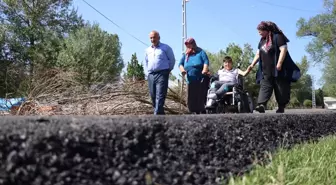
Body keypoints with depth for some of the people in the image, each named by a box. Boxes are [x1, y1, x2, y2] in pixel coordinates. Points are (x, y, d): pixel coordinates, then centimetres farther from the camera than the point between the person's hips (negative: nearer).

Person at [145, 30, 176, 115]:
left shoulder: (166, 48, 2)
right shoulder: (148, 50, 16)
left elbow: (172, 60, 8)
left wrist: (168, 70, 7)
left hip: (162, 74, -5)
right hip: (151, 75, 6)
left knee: (160, 96, -14)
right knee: (153, 96, 6)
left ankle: (157, 115, -20)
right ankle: (161, 114, 19)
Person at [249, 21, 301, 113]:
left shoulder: (277, 37, -7)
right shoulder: (262, 41, 17)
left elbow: (283, 50, -15)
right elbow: (258, 54, 21)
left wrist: (279, 63, -23)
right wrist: (252, 65, 13)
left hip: (278, 70, -7)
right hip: (266, 71, 7)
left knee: (281, 89, -1)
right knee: (264, 87, -9)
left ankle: (281, 107, 6)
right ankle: (261, 105, -22)